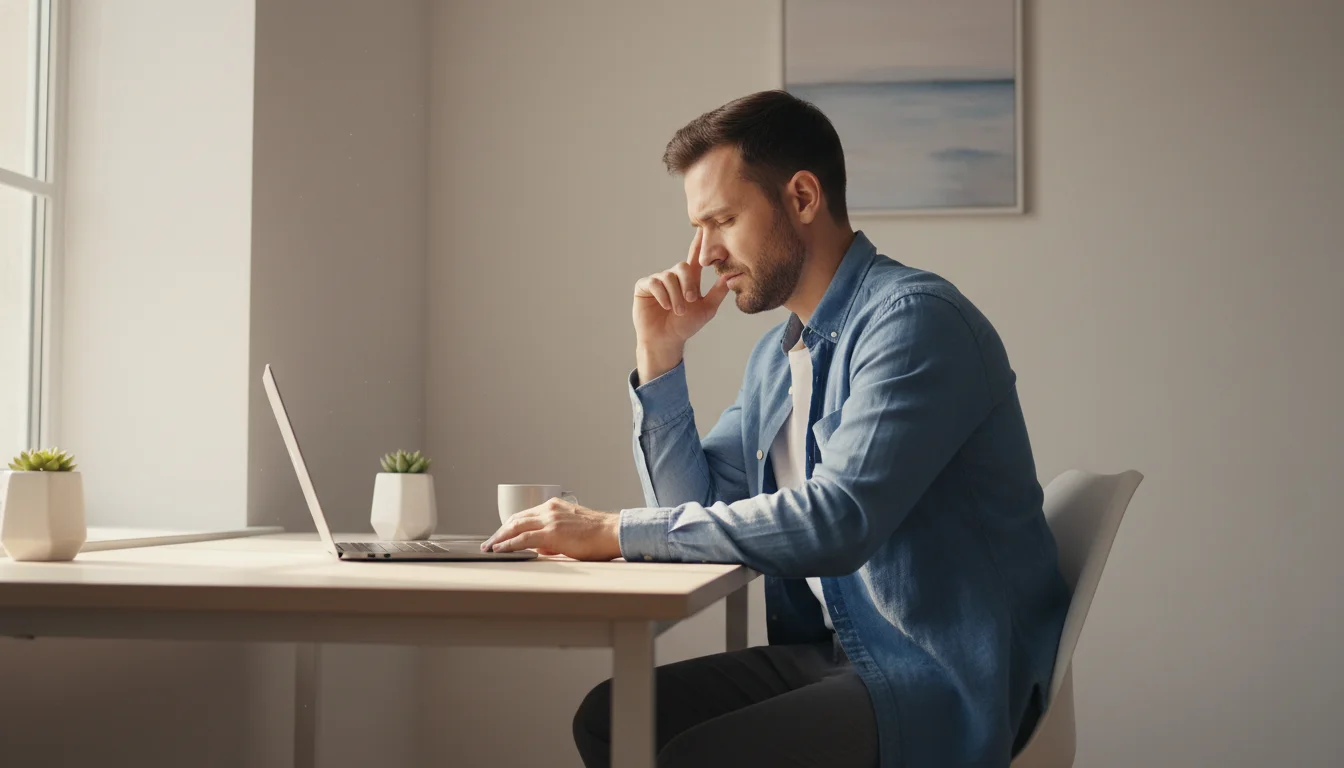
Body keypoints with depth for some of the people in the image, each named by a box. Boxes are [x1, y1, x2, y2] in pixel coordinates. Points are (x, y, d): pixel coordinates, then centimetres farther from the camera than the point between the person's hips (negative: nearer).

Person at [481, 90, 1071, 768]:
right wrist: (660, 357, 5)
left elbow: (838, 519, -27)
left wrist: (614, 531, -23)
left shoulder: (915, 318, -17)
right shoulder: (776, 355, 13)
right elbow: (695, 507, 16)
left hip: (944, 678, -8)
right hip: (830, 653, 9)